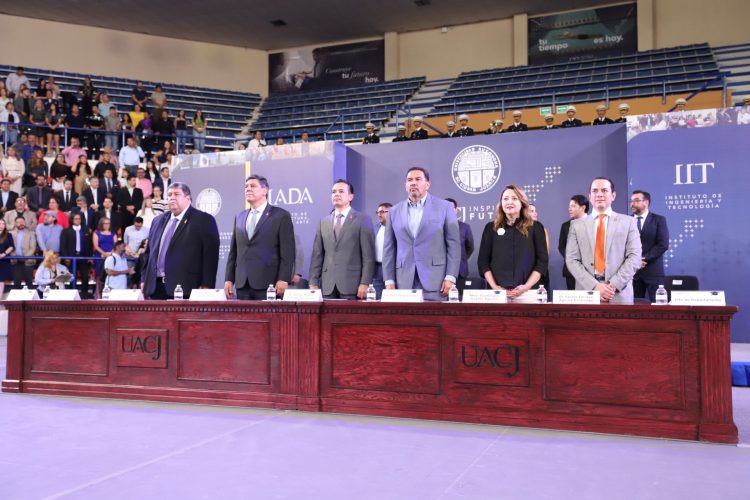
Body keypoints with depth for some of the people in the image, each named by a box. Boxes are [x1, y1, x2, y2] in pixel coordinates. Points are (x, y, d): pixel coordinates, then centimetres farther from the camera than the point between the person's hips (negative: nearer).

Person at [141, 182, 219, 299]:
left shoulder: (204, 220, -2)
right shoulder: (158, 220, 19)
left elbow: (210, 255, -8)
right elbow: (149, 252, 22)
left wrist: (206, 286, -14)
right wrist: (144, 280, 15)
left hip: (185, 289, -5)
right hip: (155, 287, 6)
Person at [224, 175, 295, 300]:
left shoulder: (281, 216, 0)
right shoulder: (239, 217, 17)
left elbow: (287, 251, -5)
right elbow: (233, 251, 17)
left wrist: (283, 279, -14)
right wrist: (229, 279, 9)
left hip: (268, 284, -5)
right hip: (242, 284, 5)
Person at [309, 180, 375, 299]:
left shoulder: (362, 220, 3)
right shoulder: (323, 222, 14)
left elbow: (368, 256, -3)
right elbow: (317, 255, 12)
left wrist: (365, 283, -11)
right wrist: (313, 283, 4)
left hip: (352, 285, -3)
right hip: (327, 286, 3)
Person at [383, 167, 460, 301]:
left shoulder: (444, 207, 3)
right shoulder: (394, 212, 11)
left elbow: (453, 244, 0)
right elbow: (389, 249, 10)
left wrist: (450, 277, -8)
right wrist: (389, 280, 3)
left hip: (435, 281, -2)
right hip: (404, 282, 2)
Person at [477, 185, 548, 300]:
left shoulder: (535, 227, 6)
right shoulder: (491, 227, 7)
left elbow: (542, 261, 2)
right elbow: (483, 261, 5)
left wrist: (527, 286, -10)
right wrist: (494, 286, -8)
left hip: (527, 291, 0)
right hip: (498, 292, 1)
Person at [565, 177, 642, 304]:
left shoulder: (628, 222, 7)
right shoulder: (577, 225, 7)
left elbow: (634, 257, -1)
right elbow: (572, 260, 0)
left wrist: (614, 285, -13)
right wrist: (594, 286, -13)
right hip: (586, 292, 1)